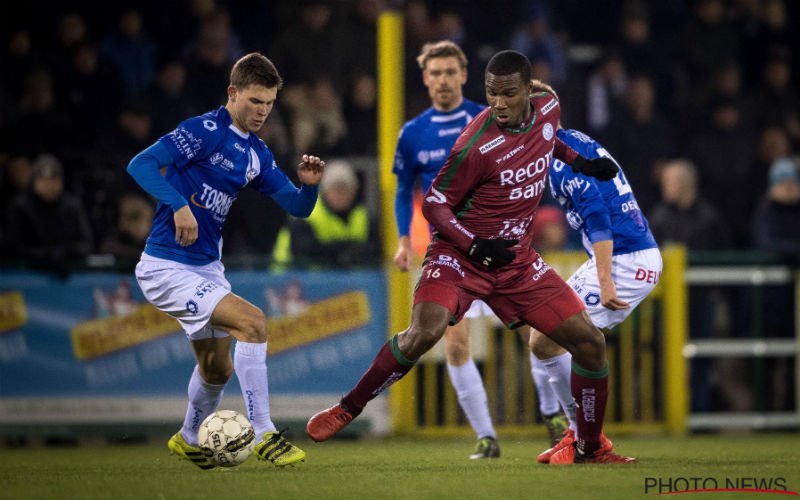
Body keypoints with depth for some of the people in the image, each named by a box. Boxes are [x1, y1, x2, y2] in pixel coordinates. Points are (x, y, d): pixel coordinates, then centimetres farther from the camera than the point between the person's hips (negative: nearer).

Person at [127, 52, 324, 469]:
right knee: (252, 322, -23)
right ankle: (264, 435, -19)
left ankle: (188, 440, 47)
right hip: (166, 268, -9)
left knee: (217, 368, 21)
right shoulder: (204, 131, -15)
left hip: (207, 269, 9)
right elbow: (141, 165, -24)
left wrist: (309, 184, -10)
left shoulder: (256, 154, 9)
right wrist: (178, 205, -36)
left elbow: (297, 207, 11)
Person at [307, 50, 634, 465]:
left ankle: (589, 449, 18)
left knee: (590, 342, 0)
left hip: (516, 257, 6)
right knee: (425, 332, -31)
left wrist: (579, 162, 15)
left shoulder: (547, 107, -3)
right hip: (460, 252, -6)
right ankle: (345, 411, -13)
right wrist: (475, 246, -26)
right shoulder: (477, 146, -22)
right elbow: (434, 204, -14)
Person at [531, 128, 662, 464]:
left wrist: (605, 282, -26)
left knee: (545, 341, -8)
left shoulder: (561, 156, -14)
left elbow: (598, 217, -22)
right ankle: (579, 433, 17)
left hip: (622, 261, -10)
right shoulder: (578, 141, 16)